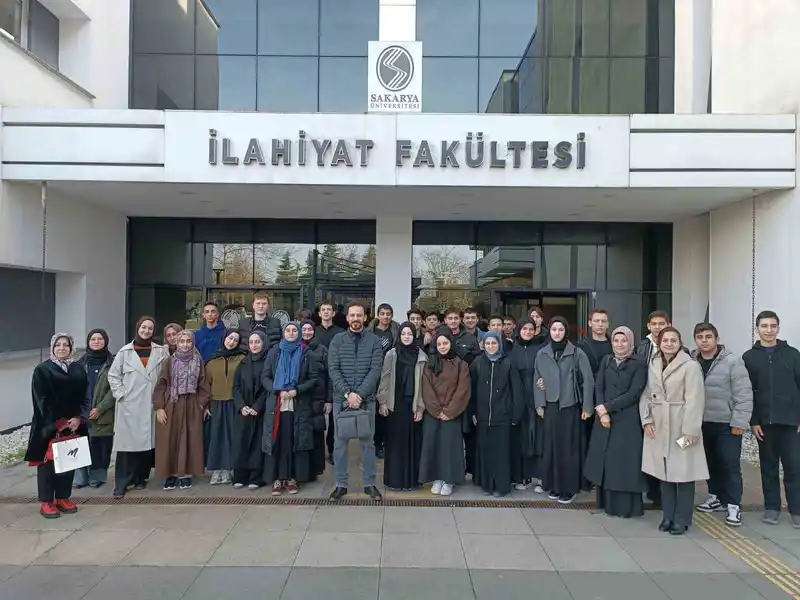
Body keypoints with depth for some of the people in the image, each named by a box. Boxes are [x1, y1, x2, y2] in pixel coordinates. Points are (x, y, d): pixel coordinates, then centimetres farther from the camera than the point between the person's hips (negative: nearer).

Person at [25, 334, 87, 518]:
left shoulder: (79, 370, 8)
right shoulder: (42, 370, -3)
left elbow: (84, 398, 5)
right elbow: (41, 400, -8)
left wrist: (78, 418, -9)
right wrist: (57, 423, -14)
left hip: (73, 424, 4)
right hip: (49, 425, -3)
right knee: (48, 461, 1)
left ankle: (63, 498, 18)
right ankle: (46, 502, 9)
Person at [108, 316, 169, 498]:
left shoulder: (161, 352, 5)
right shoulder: (125, 352, 4)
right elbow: (113, 375, 6)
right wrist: (121, 394, -3)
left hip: (151, 405, 1)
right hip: (129, 405, -1)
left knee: (147, 442, 6)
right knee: (127, 443, -2)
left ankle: (140, 477, 21)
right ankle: (121, 483, 5)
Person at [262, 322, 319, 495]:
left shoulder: (306, 354, 4)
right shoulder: (274, 352, 8)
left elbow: (314, 378, 1)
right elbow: (264, 377, 4)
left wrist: (297, 390, -13)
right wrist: (278, 391, -11)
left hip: (299, 405, -1)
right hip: (276, 404, 1)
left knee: (295, 441, 0)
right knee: (278, 441, 0)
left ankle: (292, 478, 9)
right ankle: (277, 478, 8)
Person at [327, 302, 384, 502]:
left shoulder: (374, 340, 1)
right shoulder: (337, 340, 3)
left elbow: (375, 370, -7)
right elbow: (333, 370, -5)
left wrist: (359, 394, -16)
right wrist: (348, 393, -15)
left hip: (366, 399, 0)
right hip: (341, 399, 1)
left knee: (368, 442, 7)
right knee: (340, 443, 6)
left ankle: (369, 484, 19)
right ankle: (340, 485, 18)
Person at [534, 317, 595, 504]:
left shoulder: (577, 353, -3)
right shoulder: (542, 354, 6)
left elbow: (588, 380, -4)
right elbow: (537, 380, 9)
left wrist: (587, 407, -7)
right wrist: (539, 404, 3)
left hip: (570, 405, -2)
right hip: (550, 406, 3)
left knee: (569, 447, 2)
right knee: (552, 446, 7)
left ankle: (568, 488, 13)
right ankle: (553, 485, 19)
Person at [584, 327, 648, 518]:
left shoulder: (639, 363, -4)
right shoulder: (606, 360, 9)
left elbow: (634, 393, -11)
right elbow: (598, 386, 1)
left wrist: (607, 407, -13)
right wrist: (602, 412, -12)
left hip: (627, 419, -4)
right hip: (604, 417, 4)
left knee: (624, 460, 1)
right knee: (605, 459, 9)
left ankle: (626, 505, 12)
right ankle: (607, 502, 21)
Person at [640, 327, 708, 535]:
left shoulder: (691, 366, -9)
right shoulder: (653, 366, 9)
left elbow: (694, 401, -13)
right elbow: (646, 395, 12)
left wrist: (690, 430, -18)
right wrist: (646, 420, -1)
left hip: (681, 428, -5)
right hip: (658, 428, 5)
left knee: (683, 473, 1)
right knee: (664, 473, 11)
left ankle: (681, 519, 15)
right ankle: (668, 516, 23)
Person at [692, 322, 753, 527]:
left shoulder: (732, 361, -10)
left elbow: (744, 394, -11)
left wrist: (739, 422, -14)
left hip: (727, 424, -4)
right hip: (702, 423, 4)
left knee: (730, 465, 1)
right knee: (711, 463, 15)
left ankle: (733, 506, 12)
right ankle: (717, 497, 30)